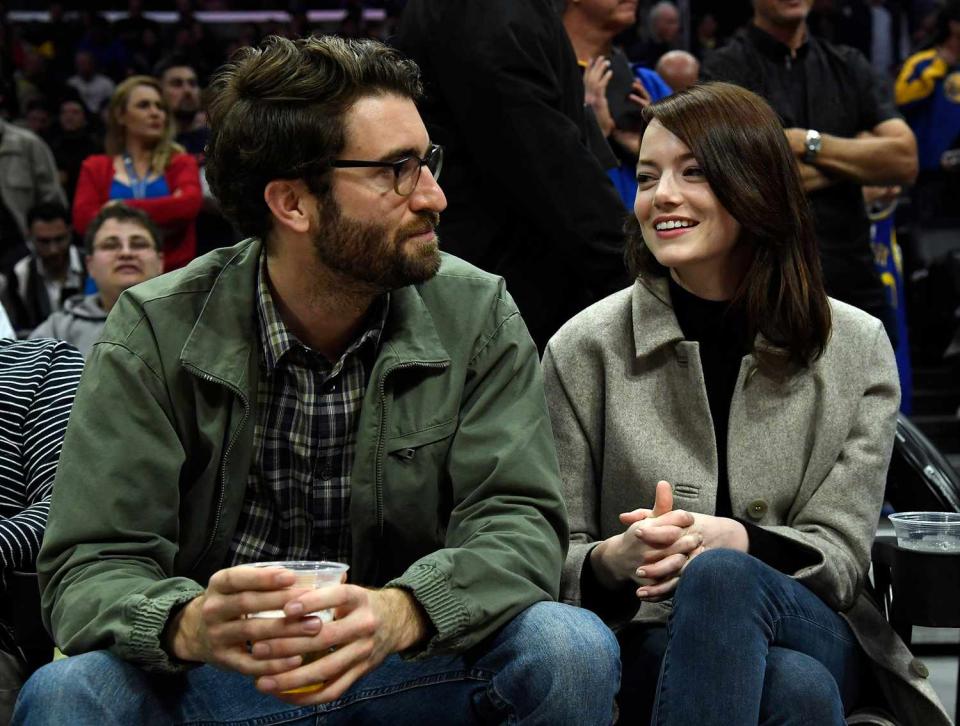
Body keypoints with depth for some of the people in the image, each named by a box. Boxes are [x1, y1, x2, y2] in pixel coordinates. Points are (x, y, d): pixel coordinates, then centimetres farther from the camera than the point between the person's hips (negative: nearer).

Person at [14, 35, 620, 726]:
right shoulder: (156, 333, -8)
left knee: (570, 650, -26)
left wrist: (401, 612, -35)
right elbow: (92, 569, -12)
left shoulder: (477, 315, -4)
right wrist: (188, 623, -37)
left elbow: (519, 523, -12)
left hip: (413, 667, 2)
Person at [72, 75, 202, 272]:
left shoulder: (181, 162, 11)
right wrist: (165, 210, -8)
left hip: (172, 272, 0)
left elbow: (190, 203, -9)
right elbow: (83, 219, -4)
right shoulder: (95, 168, 13)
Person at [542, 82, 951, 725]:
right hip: (650, 646, -2)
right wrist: (612, 560, -23)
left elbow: (840, 555, 0)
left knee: (720, 576, -36)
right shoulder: (585, 350, 2)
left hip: (815, 635, 2)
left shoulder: (857, 347, 4)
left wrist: (729, 540, -21)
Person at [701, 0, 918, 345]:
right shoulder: (725, 70, -4)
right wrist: (858, 157, -6)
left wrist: (809, 143, -10)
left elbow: (905, 159, -1)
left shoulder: (848, 65, 11)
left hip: (856, 282, 5)